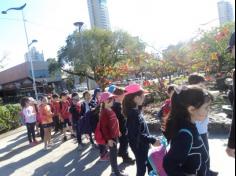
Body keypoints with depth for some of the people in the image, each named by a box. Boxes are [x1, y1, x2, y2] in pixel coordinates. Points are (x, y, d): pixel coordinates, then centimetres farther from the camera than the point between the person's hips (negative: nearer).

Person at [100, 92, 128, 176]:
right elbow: (103, 127, -21)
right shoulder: (104, 112, -20)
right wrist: (108, 139, -20)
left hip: (115, 135, 9)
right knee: (113, 154, 3)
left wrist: (118, 131, 19)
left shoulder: (111, 110, 6)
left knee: (114, 153, 19)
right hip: (110, 137, -9)